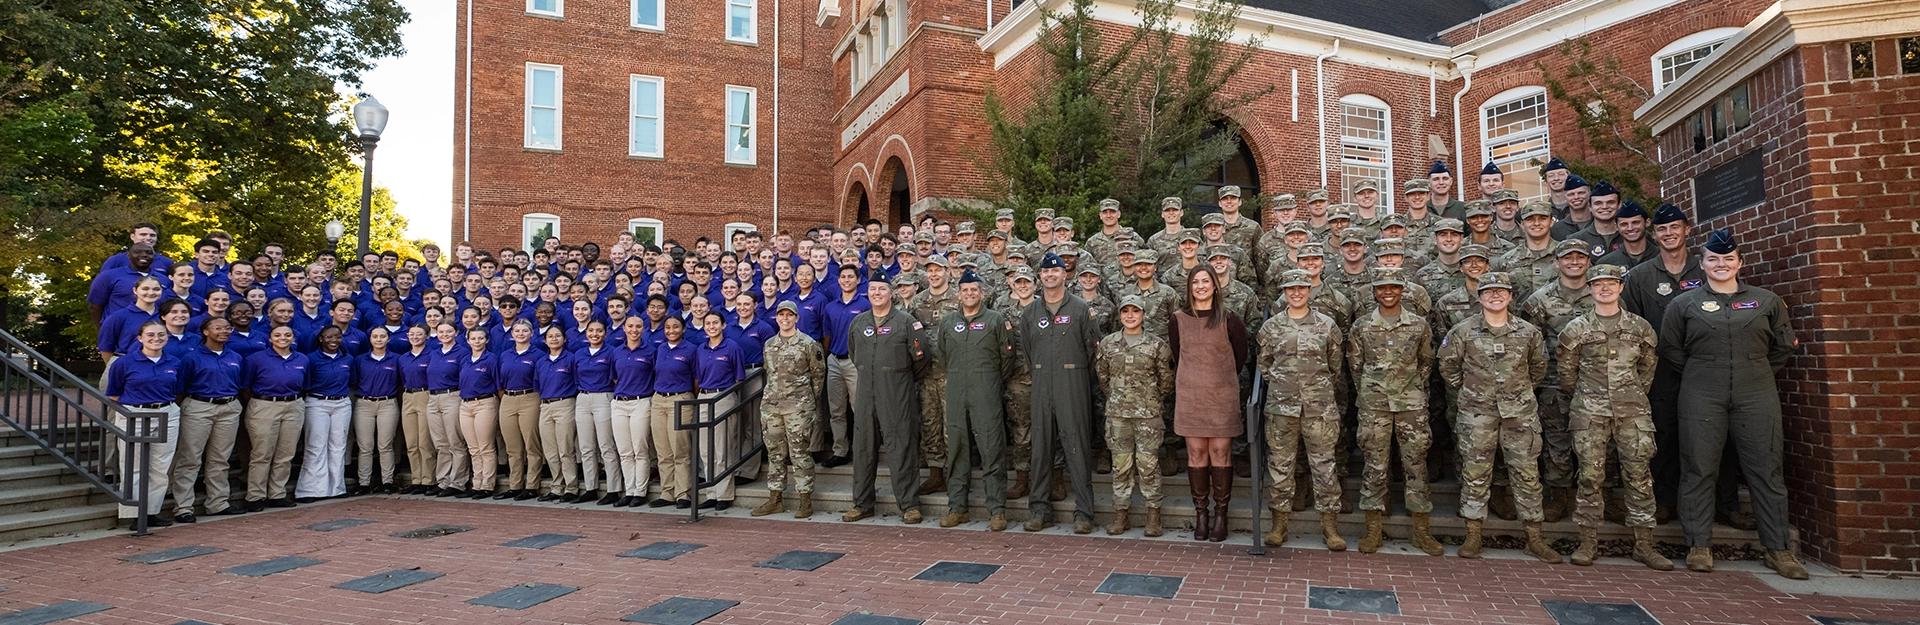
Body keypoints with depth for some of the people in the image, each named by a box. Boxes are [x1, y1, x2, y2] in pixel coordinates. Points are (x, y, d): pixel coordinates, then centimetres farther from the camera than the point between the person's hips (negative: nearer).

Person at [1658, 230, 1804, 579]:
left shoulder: (1766, 301, 11)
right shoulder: (1684, 304, 7)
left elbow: (1785, 346, 15)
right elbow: (1670, 349, 10)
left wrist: (1759, 374, 11)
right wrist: (1700, 372, 7)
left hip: (1757, 398, 2)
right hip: (1702, 399, -1)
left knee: (1766, 471, 4)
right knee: (1699, 471, 0)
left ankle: (1777, 548, 14)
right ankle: (1699, 546, 7)